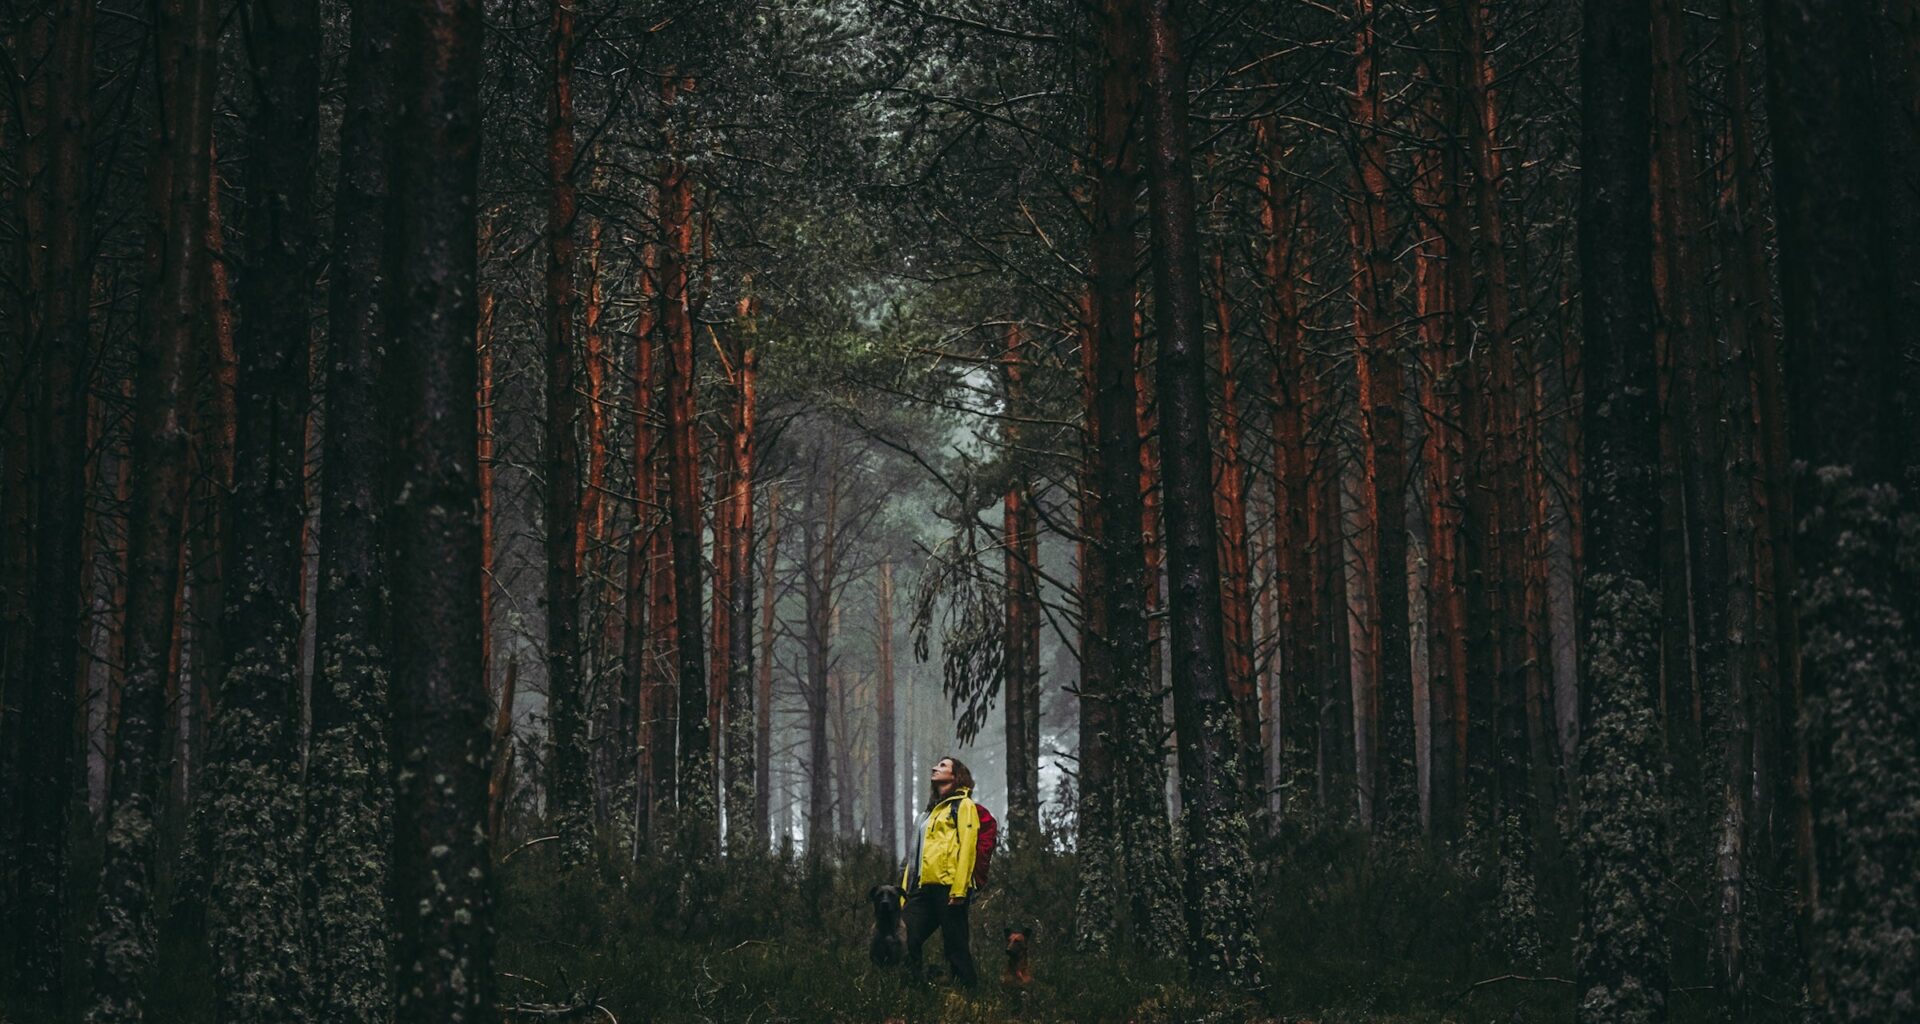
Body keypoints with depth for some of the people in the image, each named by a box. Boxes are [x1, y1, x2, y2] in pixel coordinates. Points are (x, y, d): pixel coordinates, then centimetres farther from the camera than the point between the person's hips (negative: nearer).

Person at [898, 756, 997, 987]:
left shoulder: (963, 806, 3)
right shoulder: (930, 813, 28)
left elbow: (967, 847, -9)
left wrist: (959, 889, -19)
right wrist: (906, 890, 15)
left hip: (948, 887, -8)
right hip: (924, 888, 8)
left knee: (955, 947, -6)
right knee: (909, 943, 0)